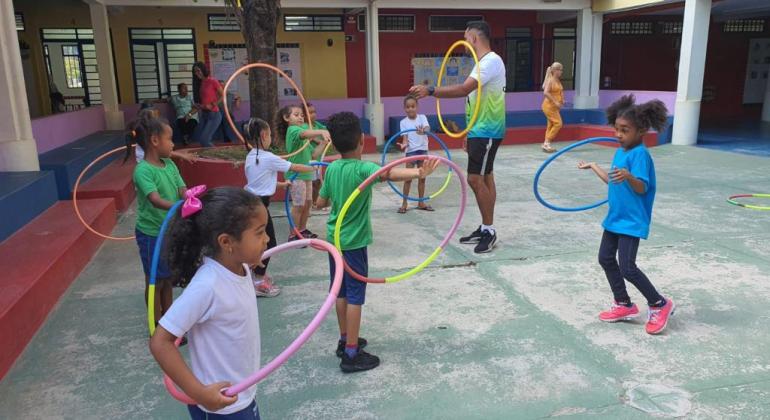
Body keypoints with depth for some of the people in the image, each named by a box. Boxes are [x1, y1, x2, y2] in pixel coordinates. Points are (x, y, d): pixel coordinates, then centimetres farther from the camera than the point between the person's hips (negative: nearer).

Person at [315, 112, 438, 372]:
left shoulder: (331, 168, 1)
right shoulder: (363, 168, -19)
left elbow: (320, 203, 9)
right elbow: (389, 174, -42)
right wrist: (419, 173, -59)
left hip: (335, 238, 7)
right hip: (354, 242, -7)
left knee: (341, 291, 17)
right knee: (355, 295, 0)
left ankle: (345, 340, 31)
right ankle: (352, 354, 6)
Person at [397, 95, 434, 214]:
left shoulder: (422, 117, -1)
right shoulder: (404, 122, -2)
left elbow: (427, 128, -19)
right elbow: (405, 137, -8)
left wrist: (423, 131, -43)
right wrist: (404, 144, -30)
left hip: (423, 150, 2)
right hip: (411, 151, -2)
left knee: (422, 178, 8)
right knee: (408, 178, 0)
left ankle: (421, 203, 18)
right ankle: (404, 203, 7)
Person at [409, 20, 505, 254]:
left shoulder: (492, 61, -16)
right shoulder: (482, 63, 17)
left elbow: (464, 89, -29)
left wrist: (430, 91, -31)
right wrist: (469, 133, 20)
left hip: (487, 132, -10)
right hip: (479, 131, 10)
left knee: (475, 179, -10)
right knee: (484, 178, 12)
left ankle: (489, 231, 1)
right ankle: (485, 229, 19)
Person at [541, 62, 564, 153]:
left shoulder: (558, 81, 12)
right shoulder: (551, 80, -14)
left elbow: (560, 92, 26)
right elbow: (546, 92, -25)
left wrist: (562, 100, 7)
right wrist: (555, 102, -25)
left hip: (554, 107, 9)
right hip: (549, 106, -9)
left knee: (551, 125, 10)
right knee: (558, 123, -12)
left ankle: (546, 145, 15)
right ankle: (547, 142, -8)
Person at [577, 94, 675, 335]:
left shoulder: (639, 154, -19)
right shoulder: (620, 152, 9)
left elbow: (642, 188, -27)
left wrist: (628, 176, -46)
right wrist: (593, 167, 30)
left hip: (632, 221, -10)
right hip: (615, 217, 10)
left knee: (627, 268, -10)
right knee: (605, 258, 12)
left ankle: (660, 304, 12)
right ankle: (624, 305, 25)